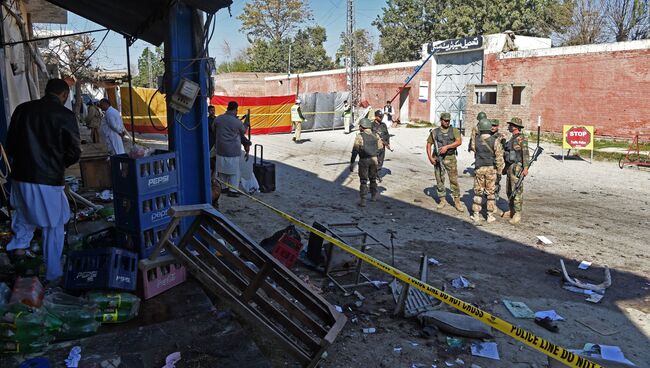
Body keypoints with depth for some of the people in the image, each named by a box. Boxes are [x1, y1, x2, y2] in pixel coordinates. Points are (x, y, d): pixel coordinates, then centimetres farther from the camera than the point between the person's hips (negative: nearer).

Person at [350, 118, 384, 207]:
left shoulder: (359, 136, -11)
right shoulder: (376, 135, 3)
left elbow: (355, 151, -13)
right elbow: (381, 147, 12)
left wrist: (352, 163, -10)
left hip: (364, 160, -4)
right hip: (374, 160, 4)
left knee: (363, 181, 2)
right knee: (373, 179, 22)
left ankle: (363, 200, -2)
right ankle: (374, 196, 32)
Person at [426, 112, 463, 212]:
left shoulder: (454, 130, 5)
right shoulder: (434, 132, 7)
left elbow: (459, 141, -9)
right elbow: (429, 144, 8)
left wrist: (447, 147, -19)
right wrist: (430, 158, -2)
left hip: (450, 158, -1)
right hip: (438, 159, 1)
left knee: (454, 180, -2)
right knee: (439, 180, 6)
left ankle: (457, 201, 5)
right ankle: (442, 200, 18)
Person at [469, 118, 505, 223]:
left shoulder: (475, 140, -6)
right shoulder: (495, 141, -12)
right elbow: (499, 157, -9)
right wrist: (500, 169, 3)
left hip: (479, 168, 1)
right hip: (491, 168, -1)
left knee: (478, 192, 10)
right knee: (491, 192, 8)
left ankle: (476, 215, 12)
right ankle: (490, 216, 12)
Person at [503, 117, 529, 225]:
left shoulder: (522, 138, -12)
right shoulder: (512, 138, 15)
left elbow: (525, 154, -18)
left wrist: (526, 168, -24)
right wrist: (506, 167, 22)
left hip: (517, 168, -9)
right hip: (509, 167, 9)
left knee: (517, 191, -9)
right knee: (510, 191, 14)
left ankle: (517, 214, -7)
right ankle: (512, 211, 24)